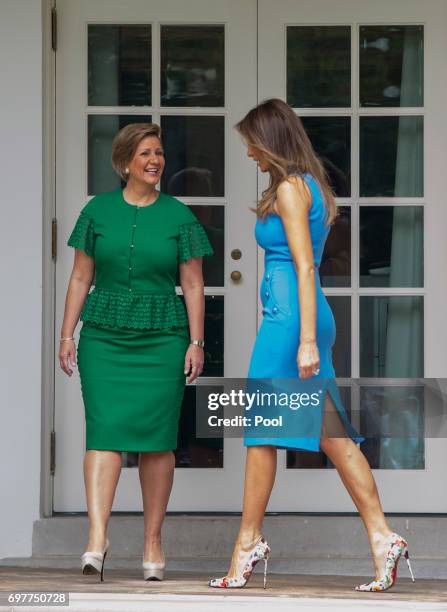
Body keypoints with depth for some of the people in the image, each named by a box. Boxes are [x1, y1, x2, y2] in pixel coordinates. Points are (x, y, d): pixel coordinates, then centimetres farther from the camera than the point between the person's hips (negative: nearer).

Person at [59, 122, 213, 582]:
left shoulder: (178, 217, 4)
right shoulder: (98, 211, 6)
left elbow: (193, 285, 5)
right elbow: (80, 277, 9)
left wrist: (196, 342, -3)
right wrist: (67, 334, 3)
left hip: (161, 338, 0)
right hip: (104, 336, 0)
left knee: (157, 437, 0)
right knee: (104, 430, -12)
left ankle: (152, 542, 7)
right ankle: (96, 536, -20)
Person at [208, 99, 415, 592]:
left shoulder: (289, 188, -10)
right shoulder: (311, 186, 17)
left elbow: (305, 267, -17)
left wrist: (306, 340, -22)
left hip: (289, 316, -9)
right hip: (307, 319, 9)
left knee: (262, 433, -1)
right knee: (333, 435, 5)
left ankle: (248, 542, 4)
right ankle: (382, 538, 0)